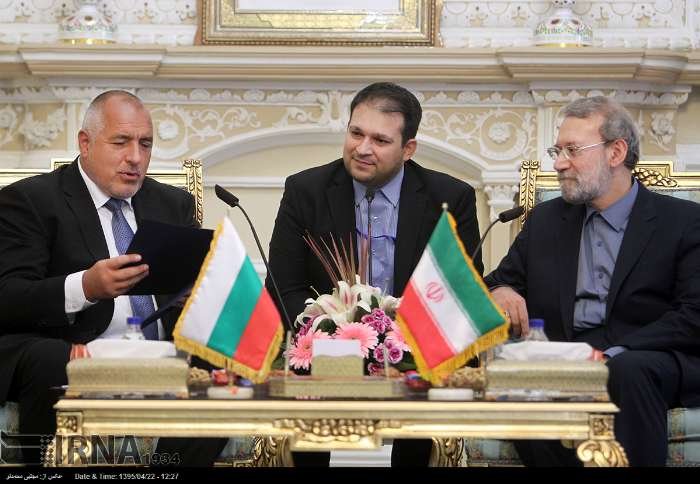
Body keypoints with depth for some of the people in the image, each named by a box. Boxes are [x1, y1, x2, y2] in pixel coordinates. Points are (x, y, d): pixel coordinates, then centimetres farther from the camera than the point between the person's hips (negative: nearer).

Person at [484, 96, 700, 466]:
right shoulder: (545, 220, 21)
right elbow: (502, 282, 22)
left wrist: (614, 353, -18)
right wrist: (498, 293, -5)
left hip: (650, 362, -3)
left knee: (627, 369, -39)